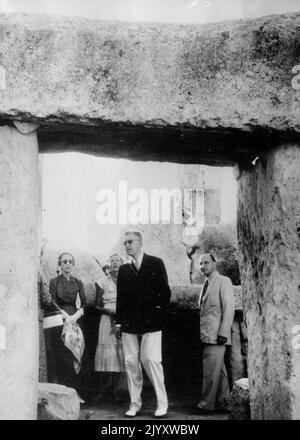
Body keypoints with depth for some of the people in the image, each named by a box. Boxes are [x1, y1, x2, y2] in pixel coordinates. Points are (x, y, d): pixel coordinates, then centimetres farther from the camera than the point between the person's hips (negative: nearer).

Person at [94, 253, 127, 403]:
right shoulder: (103, 282, 8)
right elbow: (97, 305, 7)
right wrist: (109, 311, -11)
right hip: (108, 320, -1)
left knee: (122, 355, -3)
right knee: (106, 355, -8)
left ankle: (118, 391, 3)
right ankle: (102, 389, 2)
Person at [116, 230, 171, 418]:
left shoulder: (156, 263, 3)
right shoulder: (124, 269, 13)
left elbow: (165, 292, 2)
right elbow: (120, 297, 13)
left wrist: (159, 311, -4)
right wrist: (119, 321, 7)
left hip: (150, 323, -4)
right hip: (129, 324, 4)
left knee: (151, 360, -9)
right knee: (131, 363, 2)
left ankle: (162, 403, 2)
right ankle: (135, 404, 11)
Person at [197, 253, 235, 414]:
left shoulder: (223, 281, -3)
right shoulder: (206, 285, 20)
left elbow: (229, 308, -10)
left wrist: (223, 333, -17)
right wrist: (201, 333, 10)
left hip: (216, 335, -8)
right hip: (207, 335, 8)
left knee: (211, 372, -9)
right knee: (219, 371, 11)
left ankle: (207, 405, -5)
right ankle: (223, 403, 16)